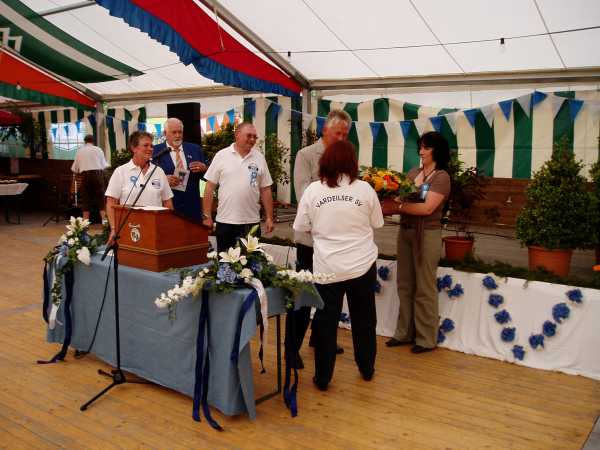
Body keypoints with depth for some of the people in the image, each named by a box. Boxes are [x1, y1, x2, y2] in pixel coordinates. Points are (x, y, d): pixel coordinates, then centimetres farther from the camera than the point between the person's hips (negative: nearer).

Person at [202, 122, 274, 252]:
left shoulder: (259, 158, 4)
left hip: (252, 222, 1)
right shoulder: (221, 156, -1)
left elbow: (265, 190, 7)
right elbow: (209, 187, 0)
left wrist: (269, 217, 4)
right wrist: (207, 215, -3)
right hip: (225, 221, -1)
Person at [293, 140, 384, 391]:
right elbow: (376, 224, 4)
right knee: (364, 320, 18)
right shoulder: (365, 189, -6)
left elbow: (301, 227, 1)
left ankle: (323, 378, 16)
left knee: (325, 322, 10)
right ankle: (366, 369, 33)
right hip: (362, 264, 1)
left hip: (327, 267, -1)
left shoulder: (313, 190, -7)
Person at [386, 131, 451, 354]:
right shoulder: (413, 172, 11)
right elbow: (401, 198, 7)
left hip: (427, 235, -6)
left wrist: (399, 206, -19)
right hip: (405, 231, 6)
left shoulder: (441, 177, -8)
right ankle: (404, 332, 25)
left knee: (424, 288, 3)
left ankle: (426, 339, 15)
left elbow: (428, 208, -18)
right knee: (405, 285, 12)